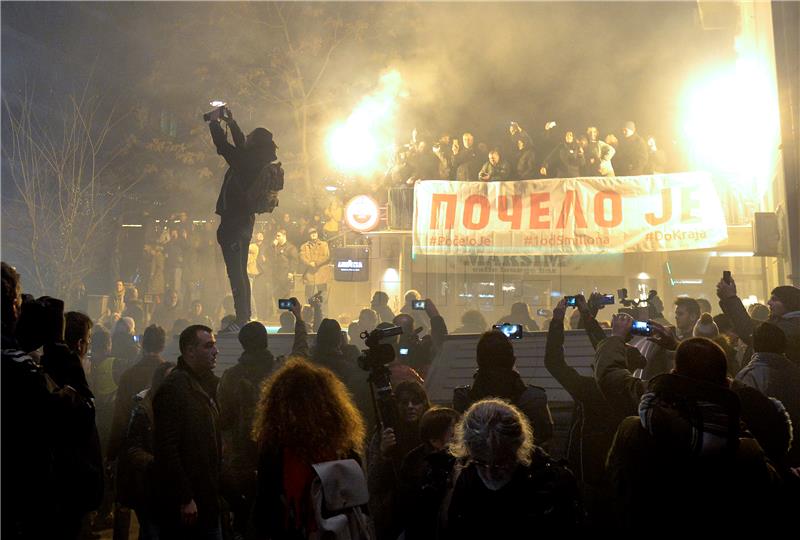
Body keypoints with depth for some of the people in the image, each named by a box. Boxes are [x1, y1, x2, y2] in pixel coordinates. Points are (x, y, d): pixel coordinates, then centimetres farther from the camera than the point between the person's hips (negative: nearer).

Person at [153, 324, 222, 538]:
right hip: (186, 504, -9)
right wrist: (185, 499, -21)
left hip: (207, 498, 9)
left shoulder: (204, 384, 13)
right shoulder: (173, 387, -15)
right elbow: (166, 448, -20)